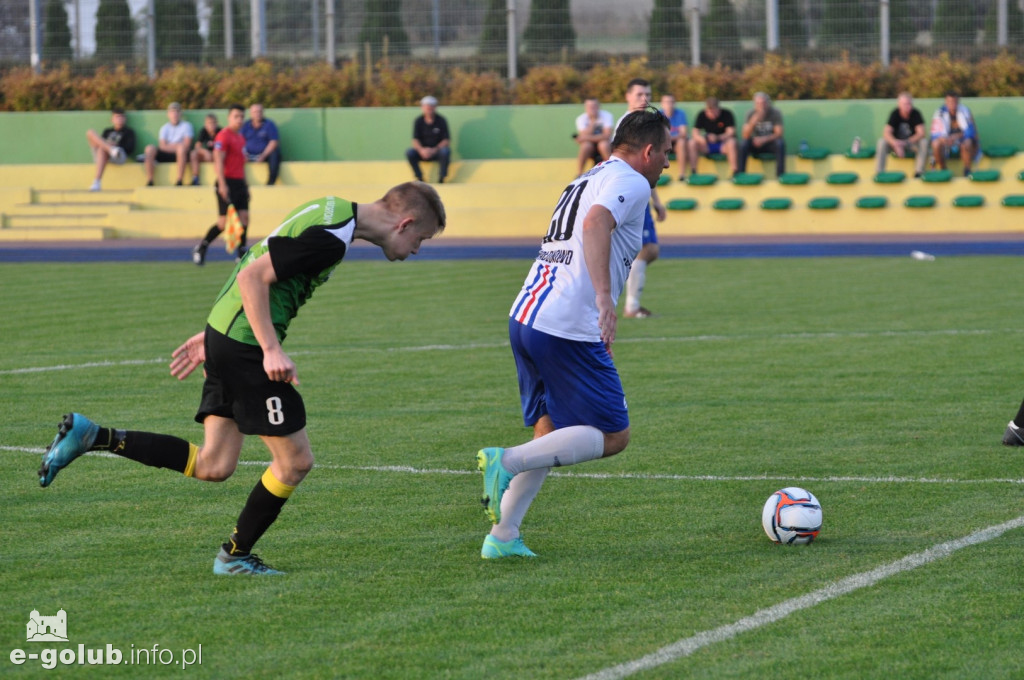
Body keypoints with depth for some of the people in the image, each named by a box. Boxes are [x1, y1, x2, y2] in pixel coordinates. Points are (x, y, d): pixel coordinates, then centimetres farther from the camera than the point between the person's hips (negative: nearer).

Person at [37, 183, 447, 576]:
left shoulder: (331, 213, 14)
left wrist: (211, 336, 23)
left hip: (224, 335, 10)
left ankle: (91, 437, 4)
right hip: (245, 346, -10)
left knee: (213, 466, 8)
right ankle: (236, 555, 16)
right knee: (295, 461, 1)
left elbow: (255, 269, 21)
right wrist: (272, 350, -22)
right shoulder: (332, 238, -18)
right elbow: (254, 277, -22)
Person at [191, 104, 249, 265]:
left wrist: (245, 182, 22)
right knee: (225, 221, -8)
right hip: (227, 183, -8)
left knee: (244, 217, 0)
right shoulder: (224, 136, -10)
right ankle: (201, 248, 8)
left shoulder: (241, 138, 16)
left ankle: (241, 254, 5)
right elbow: (218, 161, -17)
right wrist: (222, 184, -24)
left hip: (239, 183, 8)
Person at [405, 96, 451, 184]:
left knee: (445, 151, -35)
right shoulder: (418, 121, 0)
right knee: (409, 152, -27)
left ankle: (441, 179, -21)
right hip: (423, 150, 2)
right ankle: (420, 178, -17)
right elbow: (415, 140, -6)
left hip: (437, 150, -2)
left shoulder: (441, 120, -5)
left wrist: (434, 150, -25)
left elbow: (446, 140, -10)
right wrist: (421, 150, -27)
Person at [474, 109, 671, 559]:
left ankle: (502, 537, 11)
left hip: (525, 319, 9)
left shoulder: (586, 181, 23)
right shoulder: (630, 183, -6)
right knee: (612, 435, -2)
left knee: (551, 435, 18)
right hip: (568, 331, -9)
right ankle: (506, 462, -17)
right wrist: (605, 297, -35)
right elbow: (596, 223, -25)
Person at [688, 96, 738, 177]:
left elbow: (731, 132, -20)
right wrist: (704, 139, -33)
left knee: (731, 142, -37)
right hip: (708, 145, 3)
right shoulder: (702, 115, -4)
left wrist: (718, 138, -39)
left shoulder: (727, 114, -12)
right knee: (692, 143, -23)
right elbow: (695, 133, -9)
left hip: (723, 143, -3)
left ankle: (735, 171, -36)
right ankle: (693, 172, -23)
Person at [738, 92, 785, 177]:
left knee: (780, 144, -35)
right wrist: (753, 121, -36)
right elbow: (745, 135, -18)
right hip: (756, 142, 1)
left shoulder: (776, 113, -14)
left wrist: (764, 139, -37)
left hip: (770, 142, -1)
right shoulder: (751, 114, -11)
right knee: (743, 145, -29)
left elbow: (778, 133, -19)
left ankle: (780, 175, -33)